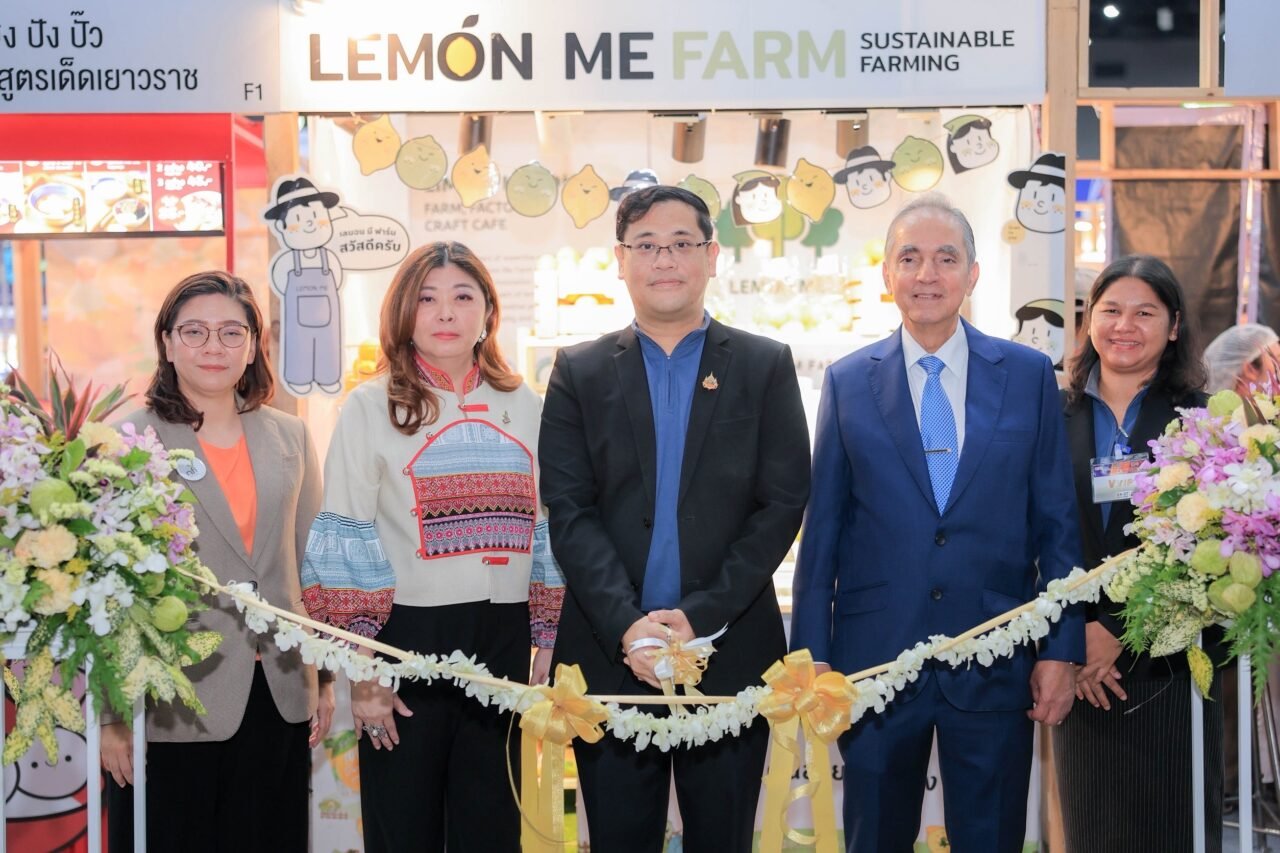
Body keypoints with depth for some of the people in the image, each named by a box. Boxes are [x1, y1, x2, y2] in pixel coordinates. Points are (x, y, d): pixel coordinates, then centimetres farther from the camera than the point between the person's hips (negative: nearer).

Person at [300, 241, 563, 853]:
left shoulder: (524, 408, 9)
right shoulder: (371, 408, -2)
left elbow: (548, 532, 12)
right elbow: (346, 545, -6)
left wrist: (549, 646, 6)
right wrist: (362, 673, -10)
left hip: (503, 643, 3)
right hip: (407, 638, -3)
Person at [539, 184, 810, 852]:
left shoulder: (765, 366, 5)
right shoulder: (579, 372, 6)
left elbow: (783, 503, -2)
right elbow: (568, 509, -2)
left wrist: (701, 616, -12)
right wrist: (626, 624, -15)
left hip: (729, 655, 0)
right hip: (610, 654, 1)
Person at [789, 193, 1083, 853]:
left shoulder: (1029, 375, 3)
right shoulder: (847, 382, 3)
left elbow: (1056, 522, 4)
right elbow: (822, 528, 4)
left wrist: (1061, 648, -1)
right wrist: (813, 653, 0)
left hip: (995, 667, 0)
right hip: (876, 659, 0)